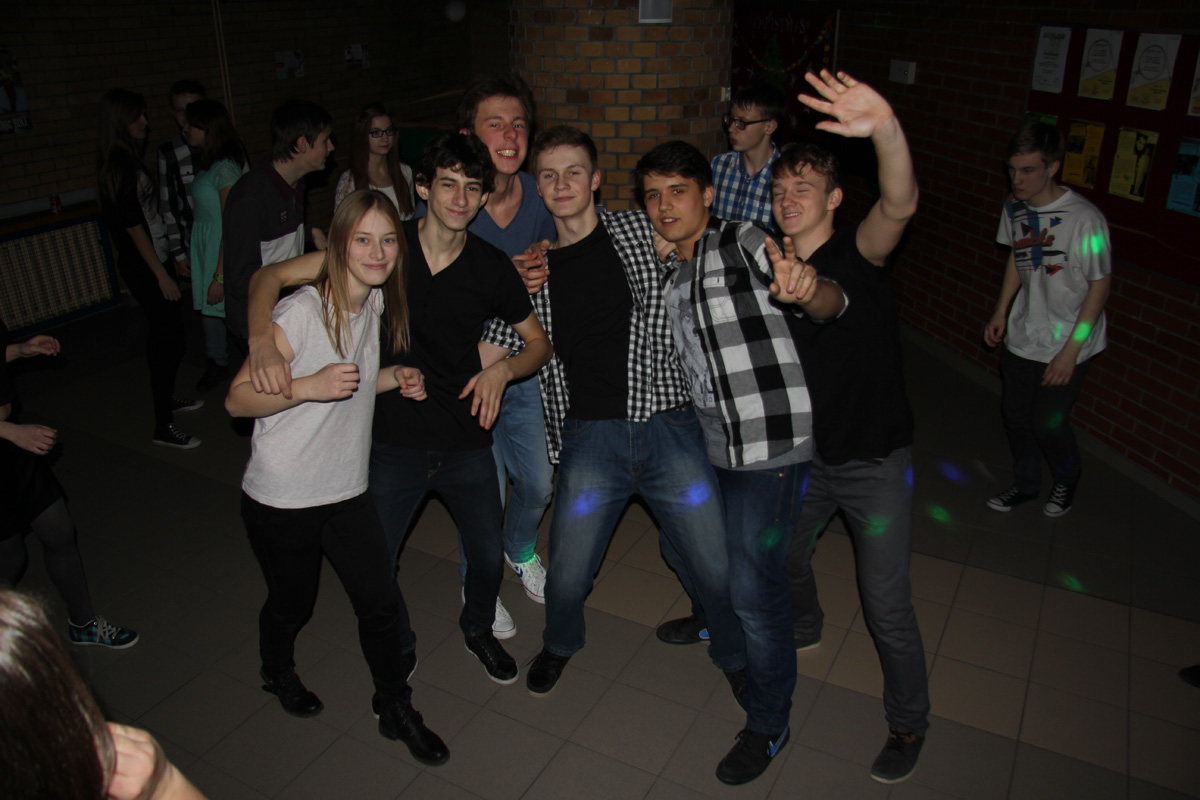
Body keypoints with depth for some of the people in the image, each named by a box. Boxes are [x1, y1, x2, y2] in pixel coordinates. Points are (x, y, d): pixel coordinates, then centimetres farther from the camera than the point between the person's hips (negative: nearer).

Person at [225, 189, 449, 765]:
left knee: (380, 602, 5)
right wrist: (310, 385, -34)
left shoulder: (376, 303, 1)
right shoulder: (302, 311, -22)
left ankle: (396, 711, 28)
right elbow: (237, 399, -19)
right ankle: (278, 674, 50)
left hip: (346, 491, 5)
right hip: (280, 500, -5)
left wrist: (393, 380, -3)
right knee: (292, 604, 16)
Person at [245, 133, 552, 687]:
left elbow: (540, 343, 6)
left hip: (466, 443, 1)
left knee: (488, 557, 14)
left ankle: (477, 628, 48)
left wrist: (504, 368, -15)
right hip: (394, 443, -1)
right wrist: (261, 341, -29)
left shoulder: (490, 268, -6)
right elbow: (271, 277, -10)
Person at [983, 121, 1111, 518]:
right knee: (1015, 415, 14)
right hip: (1021, 337, 6)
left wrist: (1070, 350, -18)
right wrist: (1001, 312, 9)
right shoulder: (1015, 207, -4)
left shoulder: (1084, 219, -24)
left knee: (1048, 424, 2)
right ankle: (1025, 485, 38)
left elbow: (1100, 284, -16)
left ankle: (1067, 479, 35)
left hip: (1064, 344, -5)